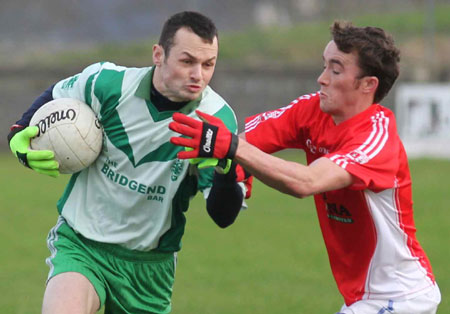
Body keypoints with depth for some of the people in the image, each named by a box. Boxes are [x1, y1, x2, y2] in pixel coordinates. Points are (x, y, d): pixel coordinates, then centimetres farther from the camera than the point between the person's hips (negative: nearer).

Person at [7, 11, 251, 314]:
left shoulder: (218, 118, -14)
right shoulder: (106, 83, -15)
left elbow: (223, 217, -15)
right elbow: (54, 97, 10)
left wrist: (226, 171, -35)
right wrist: (19, 136, -7)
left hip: (151, 264, 2)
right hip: (80, 244, -2)